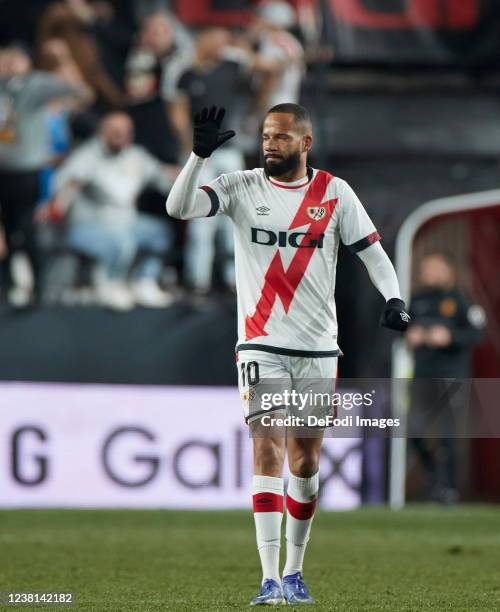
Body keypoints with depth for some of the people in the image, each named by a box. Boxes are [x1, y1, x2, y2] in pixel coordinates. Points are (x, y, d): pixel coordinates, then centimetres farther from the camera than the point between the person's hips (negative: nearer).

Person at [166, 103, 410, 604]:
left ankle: (294, 573, 22)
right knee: (267, 452, -13)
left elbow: (372, 252, 6)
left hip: (318, 347, 2)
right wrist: (200, 154, -25)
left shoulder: (334, 193, 2)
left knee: (306, 462, 7)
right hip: (261, 346, -2)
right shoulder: (242, 187, 0)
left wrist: (393, 299, -11)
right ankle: (270, 579, -16)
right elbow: (178, 207, -13)